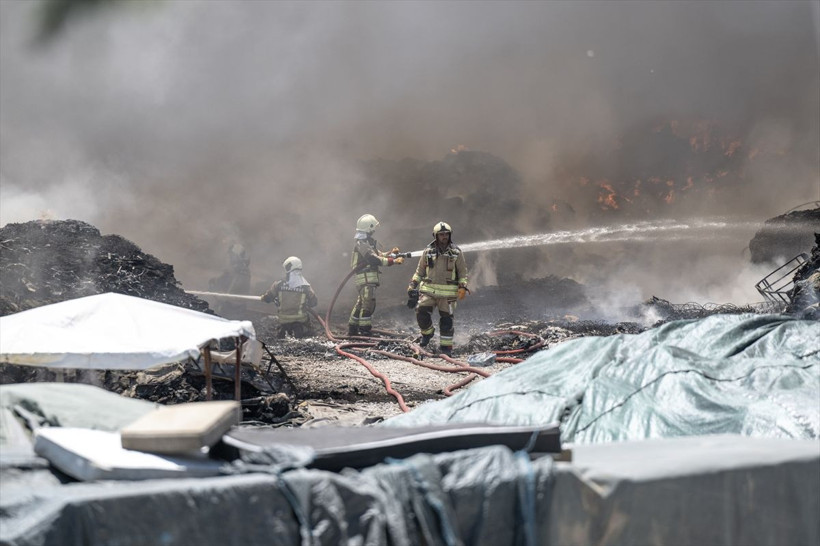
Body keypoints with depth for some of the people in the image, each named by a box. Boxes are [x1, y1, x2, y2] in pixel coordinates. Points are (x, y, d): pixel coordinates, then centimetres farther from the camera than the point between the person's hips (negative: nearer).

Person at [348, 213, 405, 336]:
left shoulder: (369, 242, 18)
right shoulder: (362, 243, -15)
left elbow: (379, 254, 21)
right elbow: (374, 259, -22)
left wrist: (391, 252, 4)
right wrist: (394, 261, -22)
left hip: (369, 278, 11)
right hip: (365, 277, -11)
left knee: (361, 303, 15)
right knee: (368, 304, -12)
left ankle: (352, 329, 21)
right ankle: (364, 330, -12)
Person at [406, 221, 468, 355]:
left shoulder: (456, 252, 3)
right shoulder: (428, 252, 6)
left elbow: (463, 271, 7)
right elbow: (419, 271, 14)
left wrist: (463, 287, -5)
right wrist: (412, 285, 7)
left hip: (448, 293, -1)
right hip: (428, 290, 1)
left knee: (446, 319, 2)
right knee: (422, 313, -11)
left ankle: (446, 345, 15)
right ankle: (427, 333, 17)